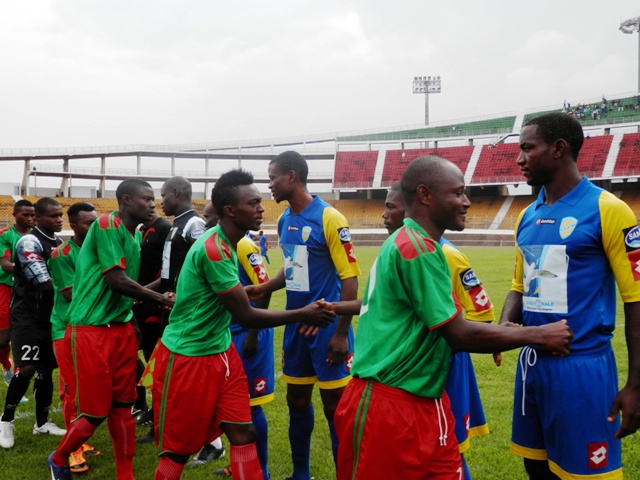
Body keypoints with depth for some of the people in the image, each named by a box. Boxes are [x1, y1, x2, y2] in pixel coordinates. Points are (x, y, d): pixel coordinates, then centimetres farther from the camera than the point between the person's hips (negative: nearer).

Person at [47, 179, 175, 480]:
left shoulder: (136, 235, 11)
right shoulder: (107, 224, -15)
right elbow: (115, 280, -20)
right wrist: (162, 299, -13)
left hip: (121, 328, 8)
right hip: (91, 330, -8)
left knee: (122, 407, 10)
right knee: (95, 411, 1)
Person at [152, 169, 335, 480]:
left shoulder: (226, 244, 5)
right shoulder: (213, 249, -24)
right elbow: (246, 316, -21)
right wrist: (302, 315, -12)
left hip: (220, 352, 9)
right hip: (188, 356, -8)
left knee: (243, 434, 5)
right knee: (178, 448, 6)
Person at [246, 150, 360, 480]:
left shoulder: (328, 218, -15)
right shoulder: (285, 220, 8)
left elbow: (349, 276, -15)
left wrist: (341, 332, -17)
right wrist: (264, 288, 3)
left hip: (327, 326, -7)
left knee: (335, 405, 1)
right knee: (297, 400, 16)